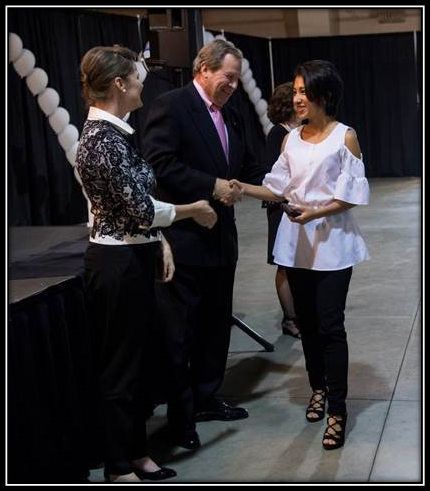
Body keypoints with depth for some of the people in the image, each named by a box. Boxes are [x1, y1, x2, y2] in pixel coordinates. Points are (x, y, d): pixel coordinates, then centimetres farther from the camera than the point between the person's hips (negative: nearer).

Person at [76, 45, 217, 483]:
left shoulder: (106, 131, 10)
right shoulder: (106, 139, -20)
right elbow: (142, 208, -21)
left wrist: (160, 239, 11)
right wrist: (194, 210, -6)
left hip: (130, 256, 10)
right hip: (119, 263, -10)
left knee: (132, 360, 17)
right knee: (119, 366, 3)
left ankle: (135, 453, 31)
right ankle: (120, 468, 17)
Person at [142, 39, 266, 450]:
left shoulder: (230, 116, 14)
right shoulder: (171, 105, -10)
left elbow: (247, 167, 20)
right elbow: (158, 162, -20)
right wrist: (212, 186, -20)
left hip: (221, 236, 8)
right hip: (184, 237, -8)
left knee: (216, 323, 16)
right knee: (180, 330, 1)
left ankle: (205, 398, 30)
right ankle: (180, 414, 13)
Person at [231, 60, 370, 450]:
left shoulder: (345, 136, -3)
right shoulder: (292, 139, 10)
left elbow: (352, 195, -6)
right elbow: (278, 189, 7)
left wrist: (316, 213, -19)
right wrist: (242, 189, -8)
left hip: (332, 240, -5)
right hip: (297, 241, 5)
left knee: (330, 325, -7)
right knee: (307, 322, 12)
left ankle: (337, 410, 0)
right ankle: (319, 388, 30)